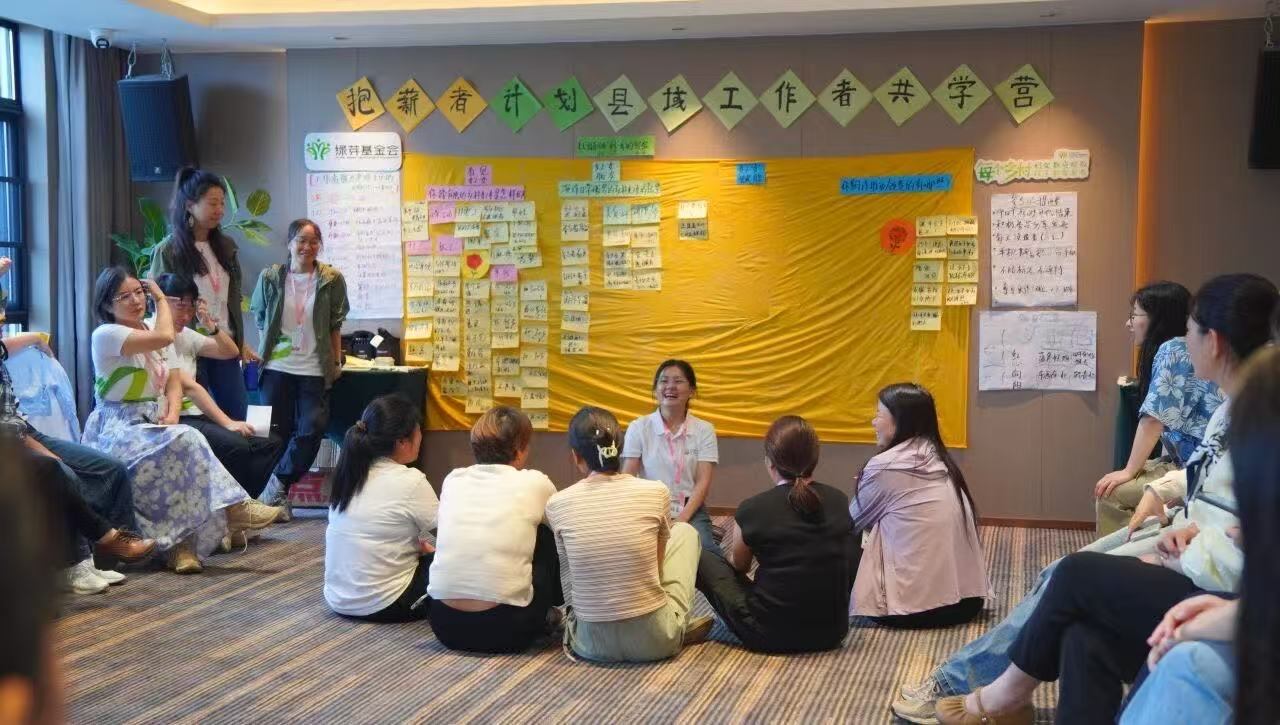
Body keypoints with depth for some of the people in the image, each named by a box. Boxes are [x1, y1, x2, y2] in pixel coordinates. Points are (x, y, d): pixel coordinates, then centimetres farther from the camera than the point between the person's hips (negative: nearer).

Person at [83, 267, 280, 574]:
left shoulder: (147, 332, 15)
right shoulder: (106, 335, -10)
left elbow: (174, 381, 12)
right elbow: (165, 336, -25)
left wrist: (172, 412, -9)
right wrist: (161, 299, -7)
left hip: (151, 424, 7)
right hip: (119, 430, -6)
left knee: (183, 449, -27)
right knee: (186, 441, -31)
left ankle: (181, 543, -27)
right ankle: (231, 507, -21)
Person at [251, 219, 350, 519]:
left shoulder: (332, 280, 0)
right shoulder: (270, 277, 2)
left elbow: (335, 324, 7)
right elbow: (260, 318, 13)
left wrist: (336, 361, 4)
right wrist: (263, 351, 8)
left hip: (314, 369, 0)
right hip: (277, 367, 0)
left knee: (312, 430, -9)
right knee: (276, 431, 2)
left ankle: (277, 485, 5)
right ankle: (279, 495, 12)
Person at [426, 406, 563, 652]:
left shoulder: (452, 480, 8)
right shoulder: (534, 483, -1)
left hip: (444, 626, 4)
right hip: (504, 631, -3)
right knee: (547, 536, 16)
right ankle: (547, 615, 33)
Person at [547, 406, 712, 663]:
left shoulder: (557, 505, -6)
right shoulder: (657, 492, -6)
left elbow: (567, 580, 3)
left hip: (591, 645, 1)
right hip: (656, 641, -1)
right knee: (684, 531, 23)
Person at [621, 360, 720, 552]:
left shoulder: (704, 430, 5)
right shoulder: (638, 428, 4)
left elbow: (703, 482, -1)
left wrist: (682, 519, -16)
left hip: (691, 510, 0)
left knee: (703, 548, -30)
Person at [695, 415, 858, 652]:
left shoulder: (753, 509, -12)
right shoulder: (839, 501, -2)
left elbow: (739, 566, 8)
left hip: (772, 636, -4)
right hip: (832, 633, 4)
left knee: (703, 559, 10)